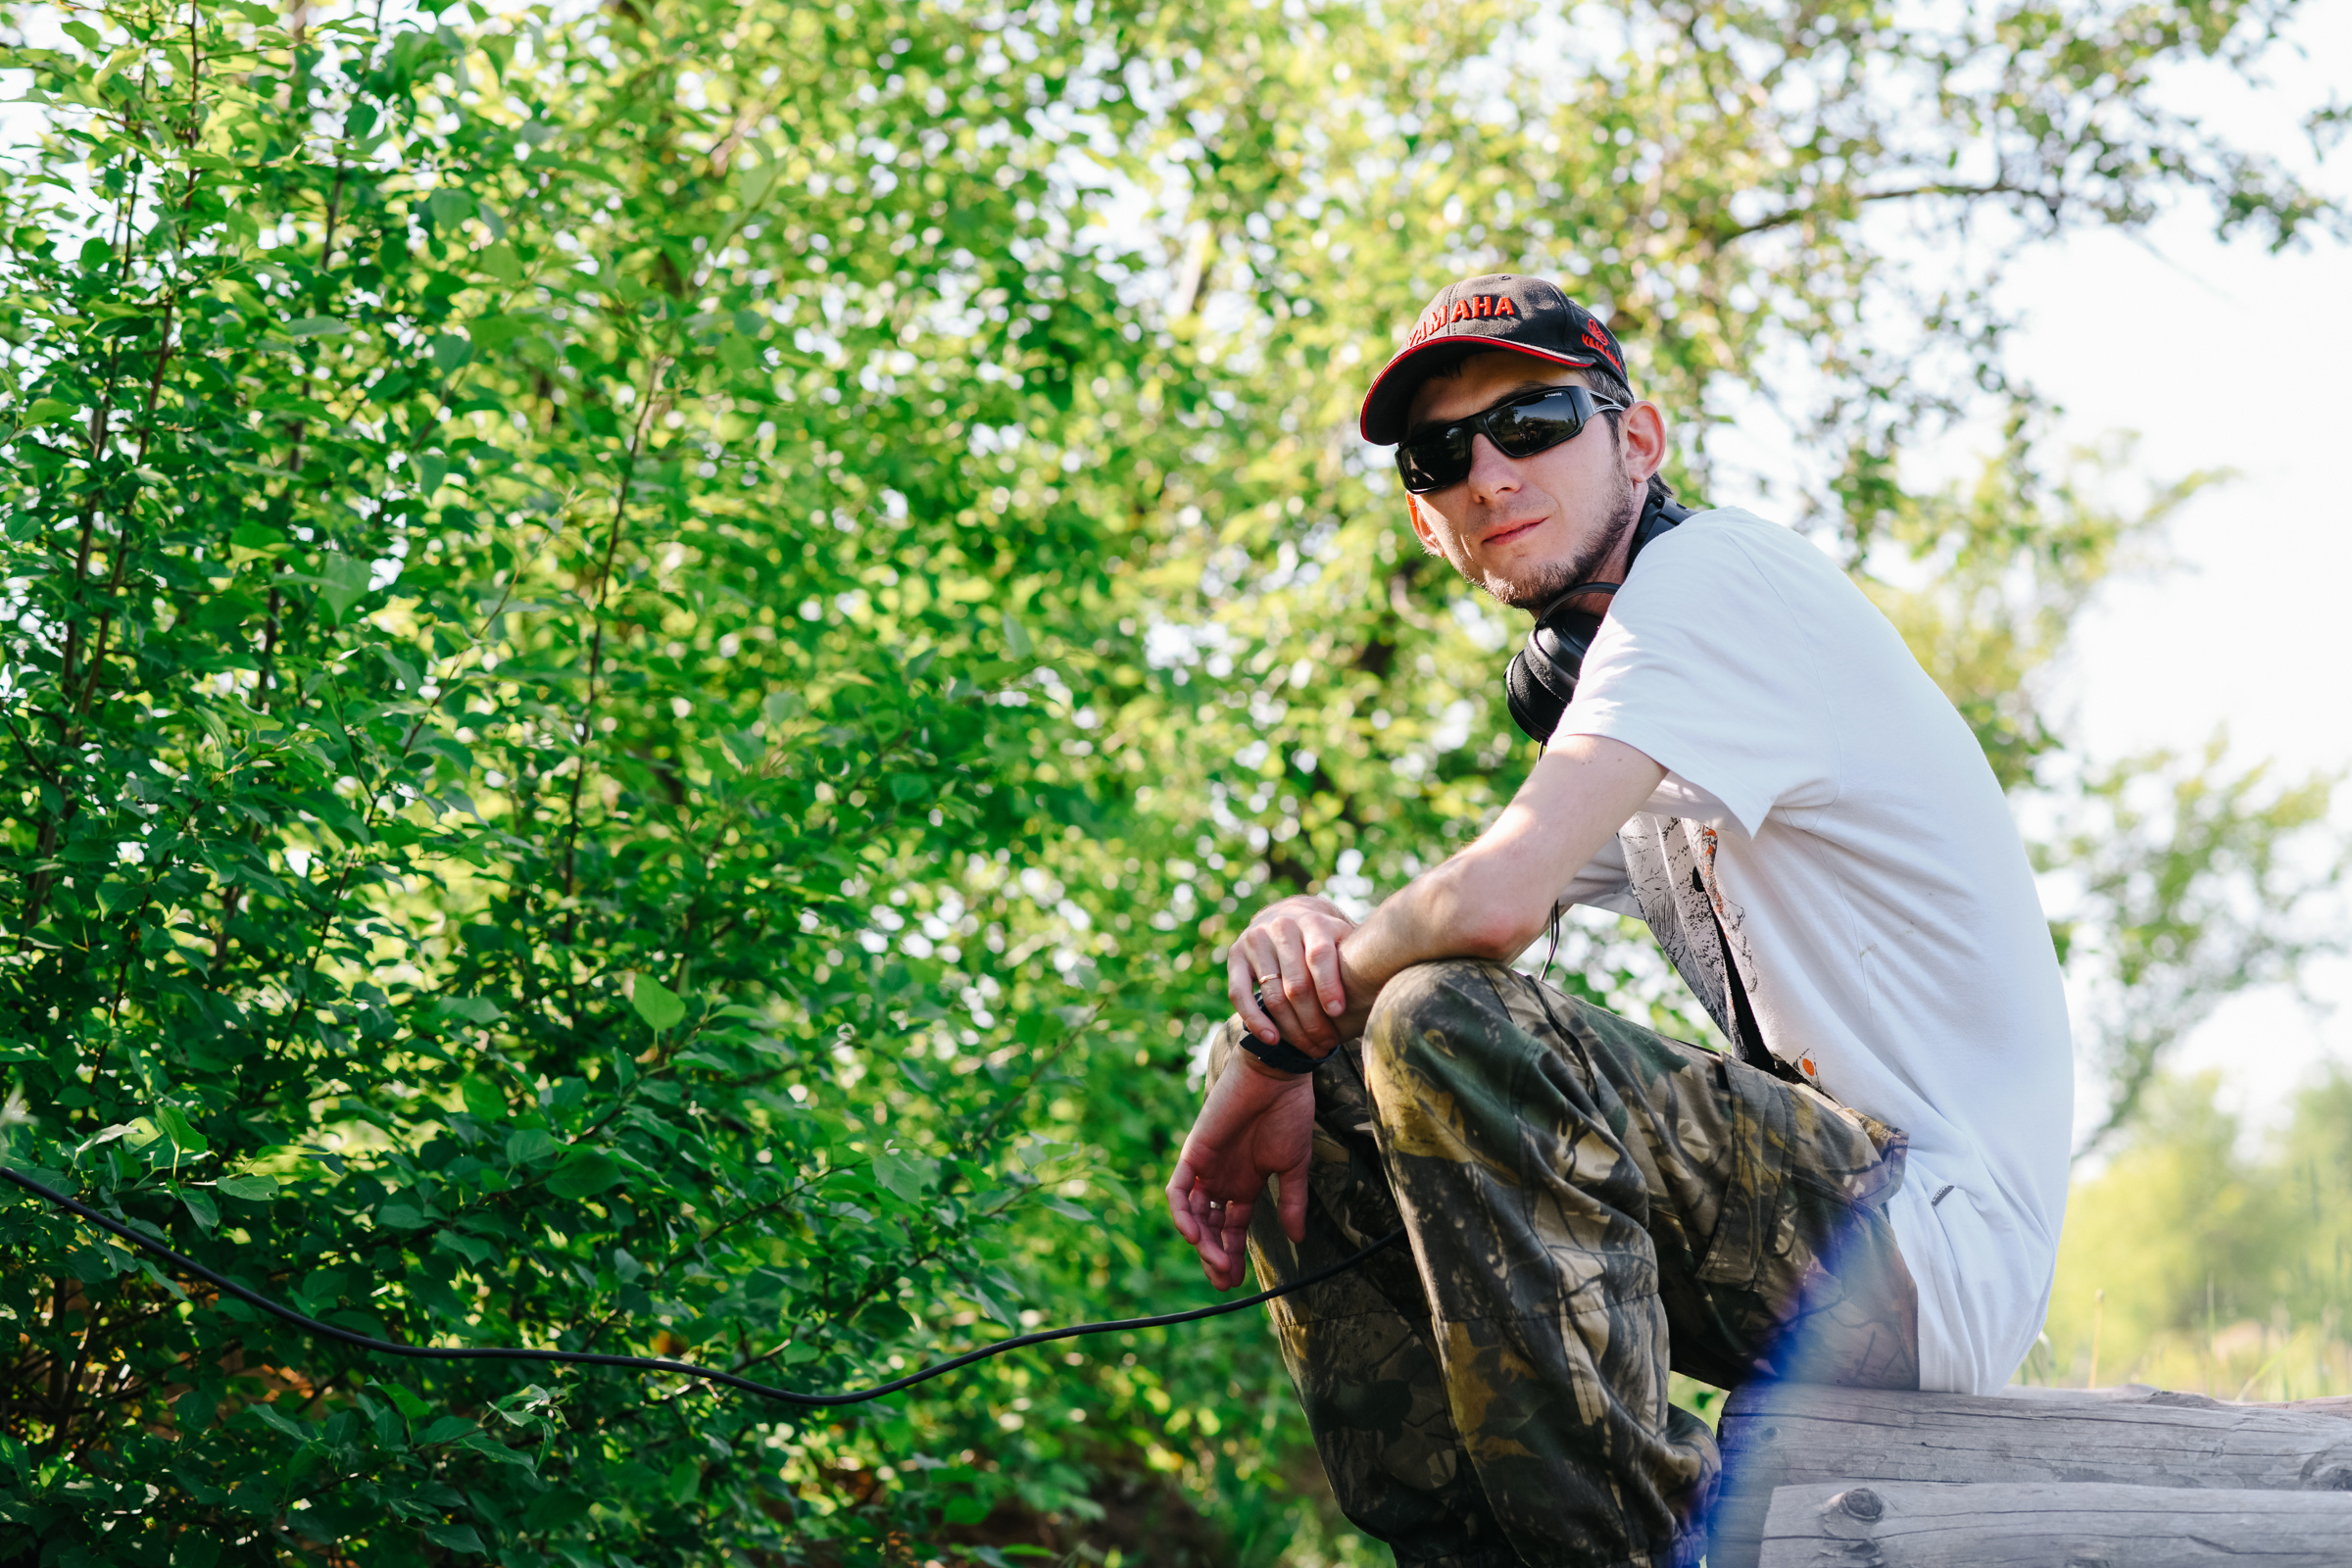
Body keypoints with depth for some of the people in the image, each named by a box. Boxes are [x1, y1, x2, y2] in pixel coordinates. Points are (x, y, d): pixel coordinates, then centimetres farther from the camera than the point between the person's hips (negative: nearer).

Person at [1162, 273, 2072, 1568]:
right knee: (1308, 1105, 7)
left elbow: (1497, 901, -25)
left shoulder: (1711, 573, -11)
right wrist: (1302, 936, -7)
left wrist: (1277, 1045, -8)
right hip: (1817, 1214, 9)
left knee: (1444, 1027, -28)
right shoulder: (1606, 671, 19)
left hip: (1930, 1247, -9)